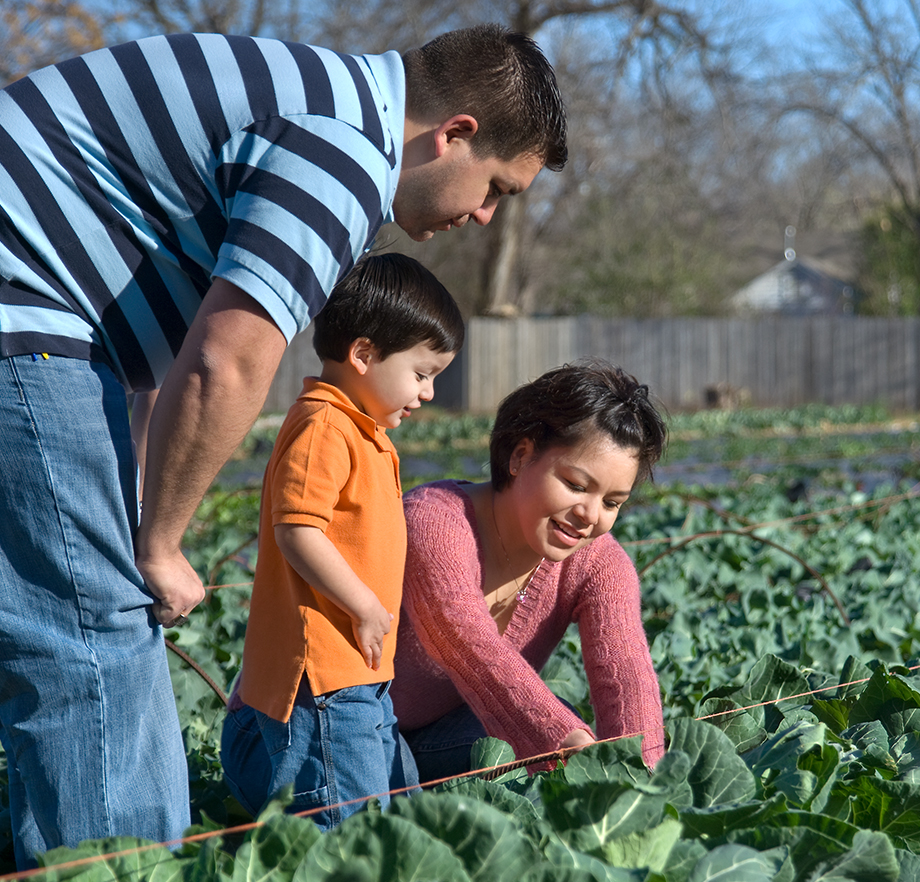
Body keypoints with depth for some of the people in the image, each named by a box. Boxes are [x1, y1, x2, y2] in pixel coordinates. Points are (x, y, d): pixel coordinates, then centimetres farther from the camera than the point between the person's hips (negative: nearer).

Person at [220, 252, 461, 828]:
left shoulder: (362, 431, 17)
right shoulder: (323, 427, -15)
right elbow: (297, 531, -23)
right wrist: (366, 608, -16)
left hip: (362, 673, 10)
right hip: (322, 670, -10)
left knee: (403, 806, 16)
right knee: (352, 825, -11)